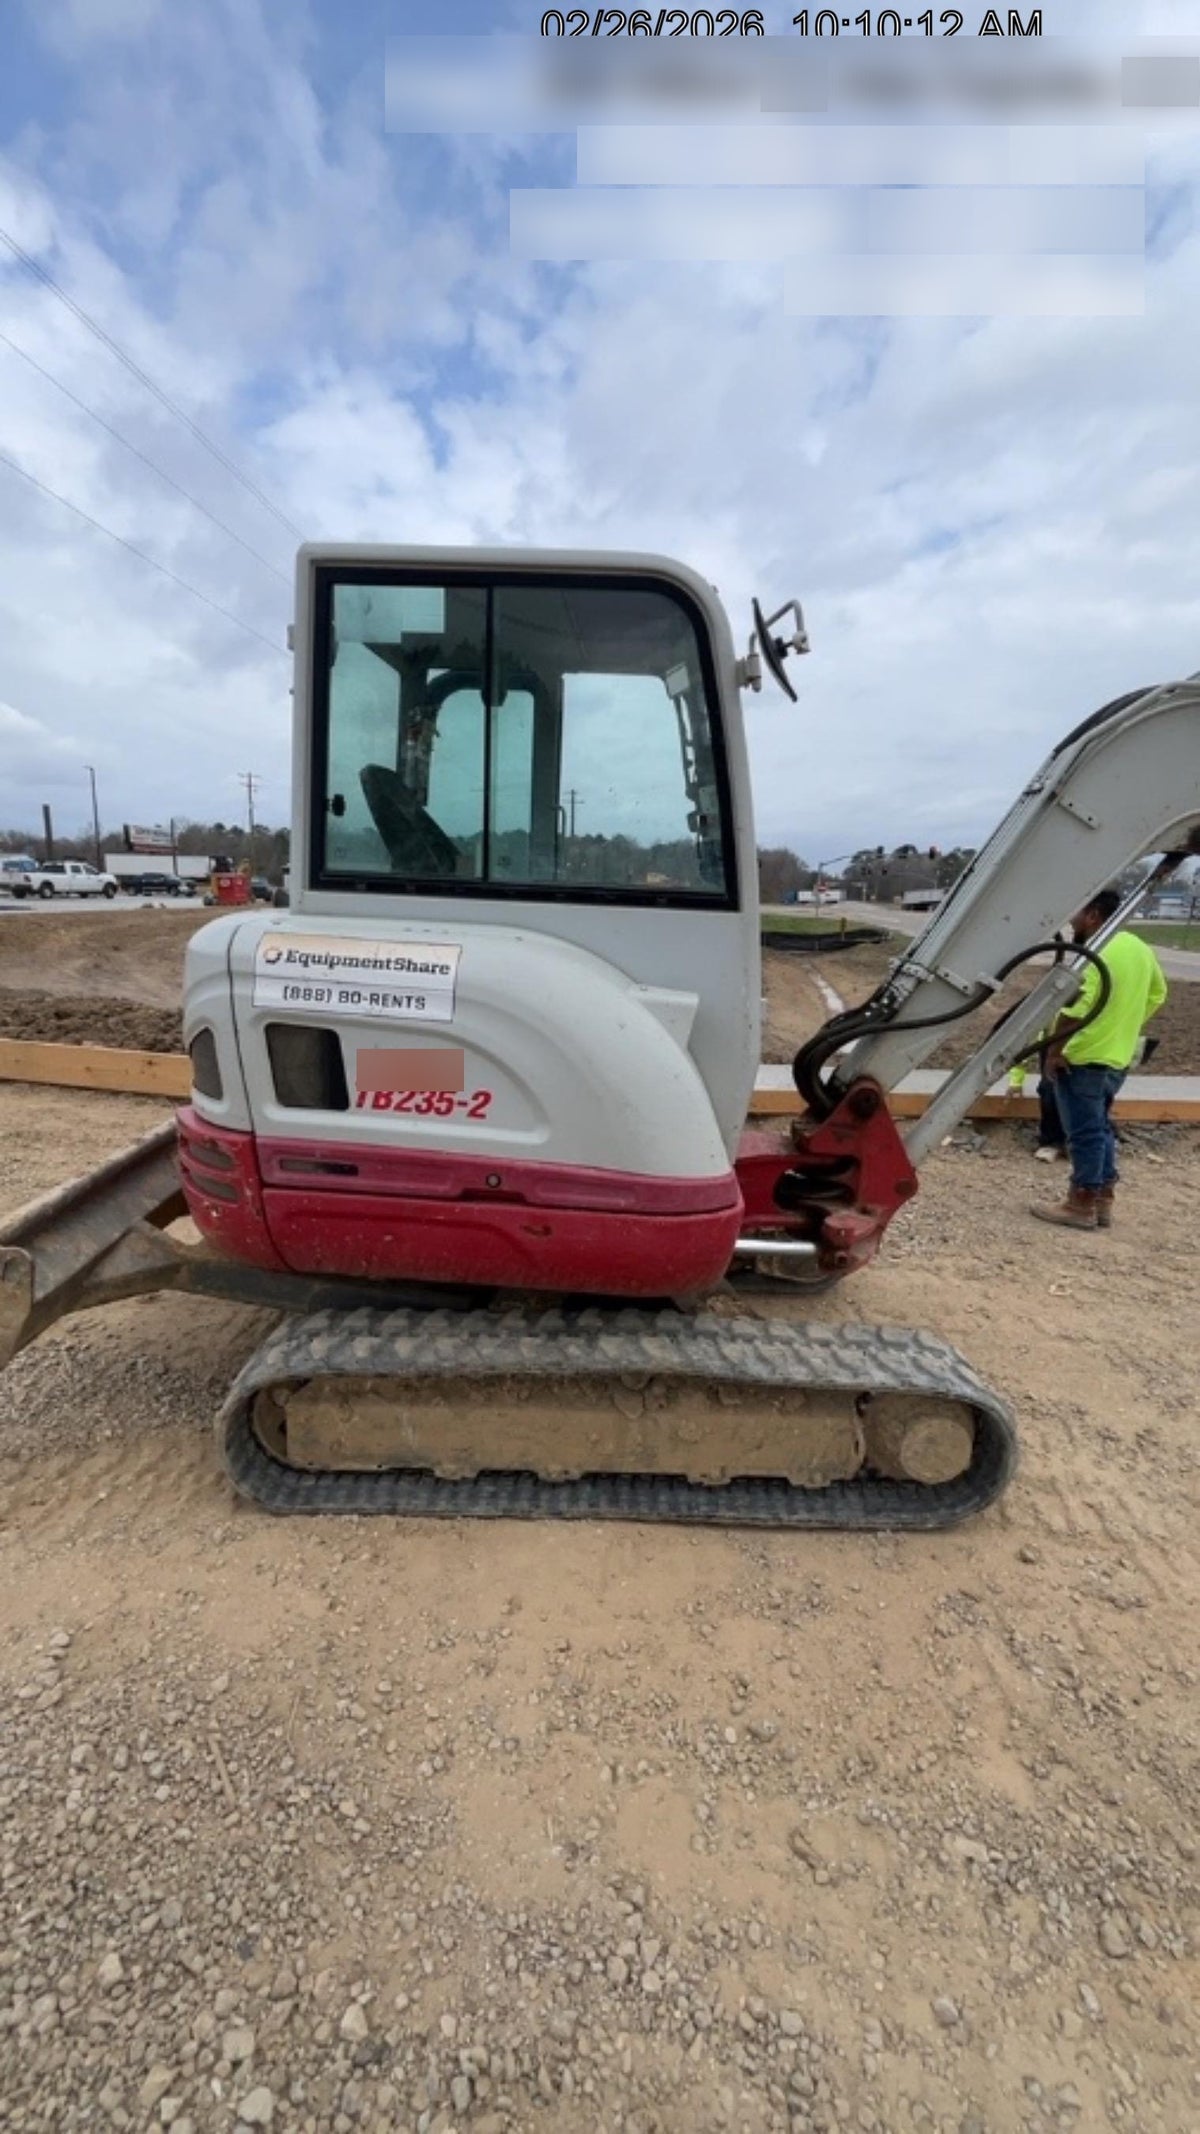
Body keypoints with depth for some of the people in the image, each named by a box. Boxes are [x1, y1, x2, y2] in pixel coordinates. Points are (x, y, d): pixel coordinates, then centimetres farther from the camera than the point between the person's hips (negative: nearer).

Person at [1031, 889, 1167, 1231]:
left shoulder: (1095, 953, -19)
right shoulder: (1141, 950, 11)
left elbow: (1074, 1009, -26)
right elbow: (1157, 994, 23)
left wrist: (1053, 1051, -17)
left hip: (1083, 1058, -9)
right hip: (1118, 1058, 9)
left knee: (1084, 1132, -1)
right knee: (1101, 1128, 17)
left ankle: (1082, 1205, 8)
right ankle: (1102, 1202, 23)